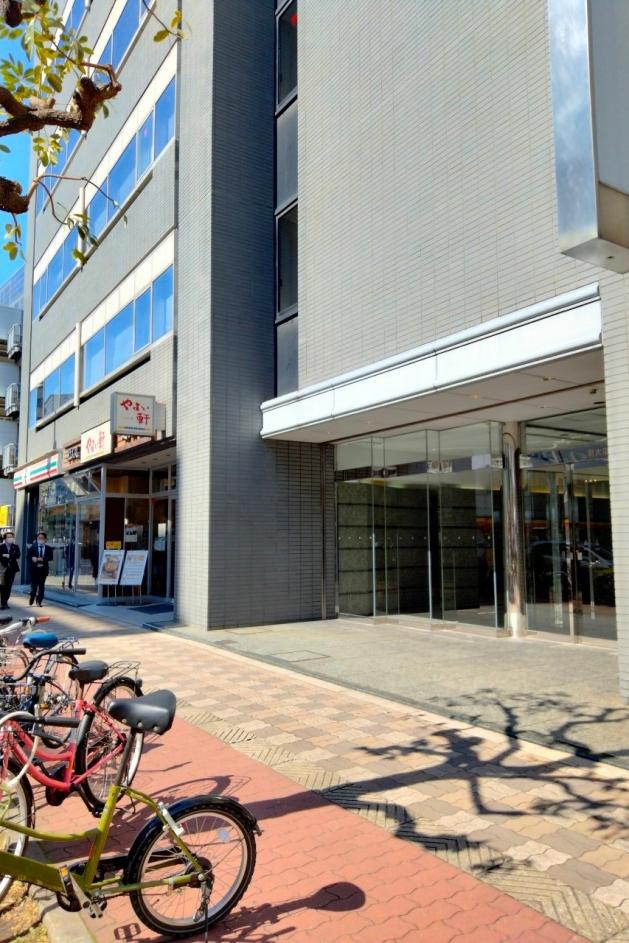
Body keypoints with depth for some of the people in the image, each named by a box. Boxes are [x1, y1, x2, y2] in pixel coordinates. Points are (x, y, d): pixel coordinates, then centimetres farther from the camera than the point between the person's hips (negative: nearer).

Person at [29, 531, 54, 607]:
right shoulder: (33, 547, 4)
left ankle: (39, 601, 11)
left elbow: (50, 558, -4)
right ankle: (31, 599, 18)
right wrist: (32, 558, -21)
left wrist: (42, 559, -18)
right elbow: (29, 556, -1)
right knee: (34, 585, 0)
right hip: (34, 569, -1)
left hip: (43, 569, 1)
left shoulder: (48, 548, 4)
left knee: (41, 586, 4)